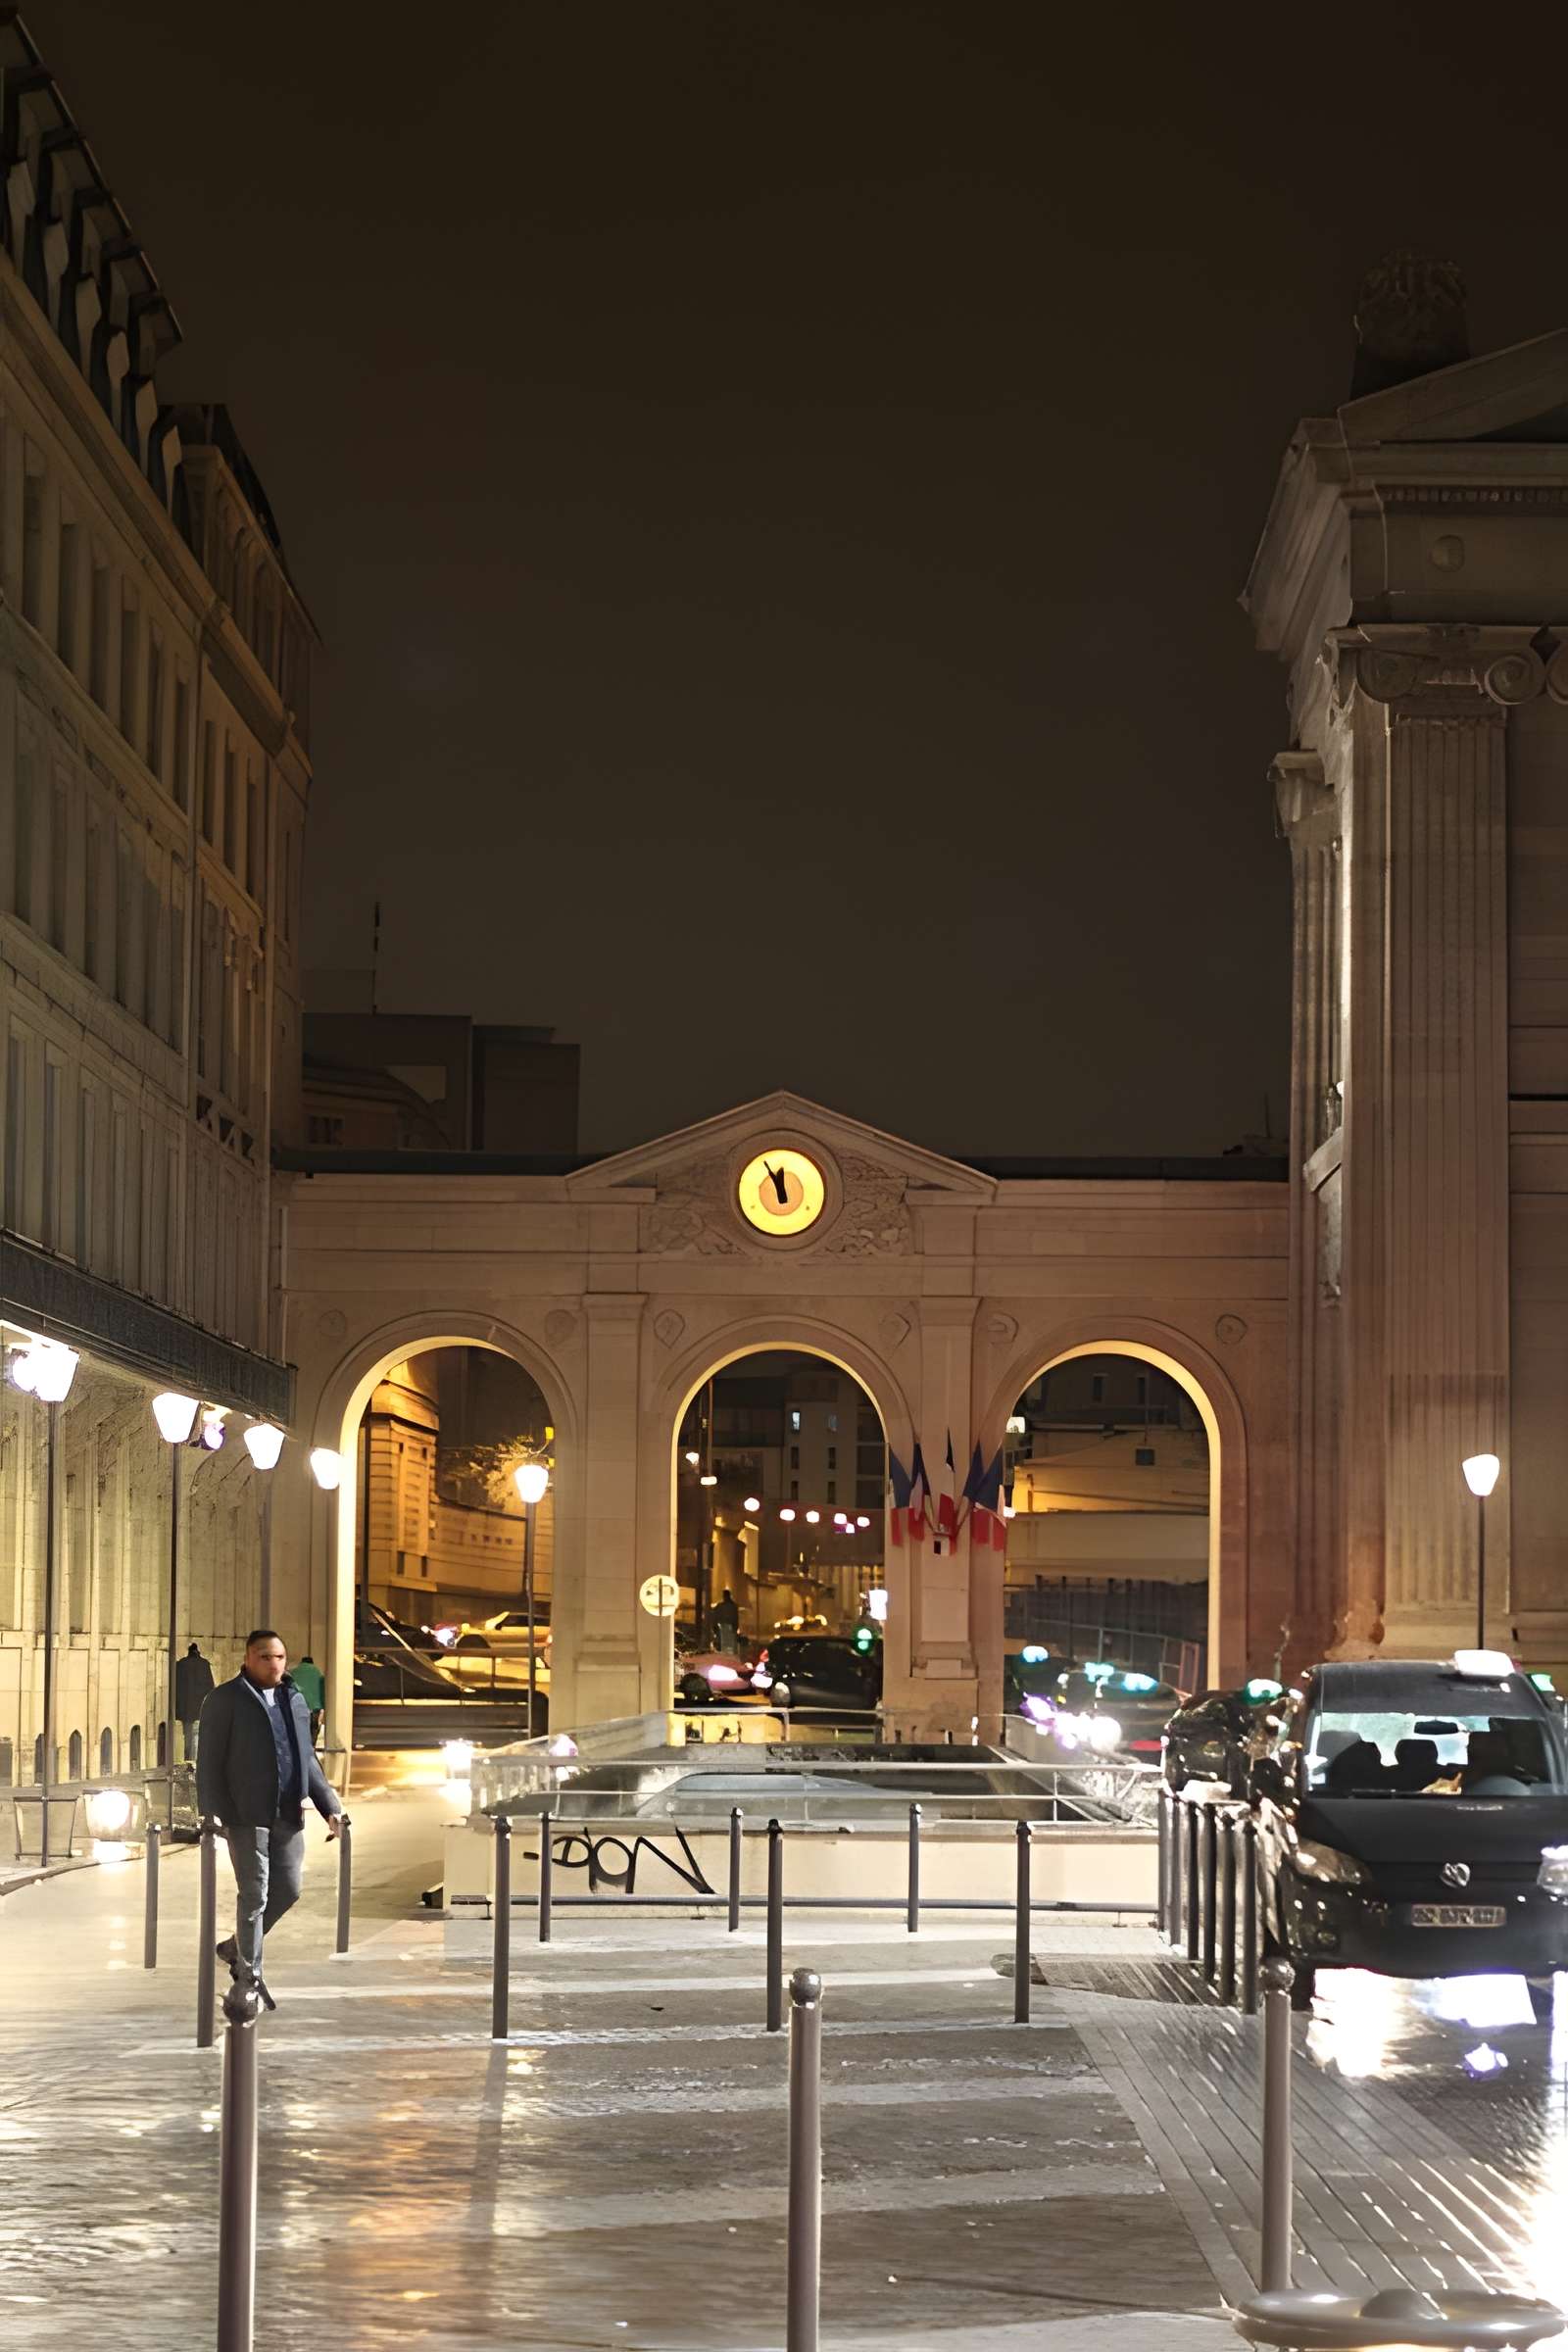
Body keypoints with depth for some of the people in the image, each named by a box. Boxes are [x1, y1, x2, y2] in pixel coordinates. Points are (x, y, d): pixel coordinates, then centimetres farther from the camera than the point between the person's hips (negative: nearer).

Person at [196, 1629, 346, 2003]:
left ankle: (235, 1948, 27)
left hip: (288, 1814, 6)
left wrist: (330, 1806, 13)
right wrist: (212, 1815, -14)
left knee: (288, 1890, 8)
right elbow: (209, 1760, -5)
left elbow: (307, 1760, 22)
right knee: (254, 1894, -5)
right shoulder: (227, 1699, -1)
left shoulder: (294, 1700, 17)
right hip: (246, 1813, -6)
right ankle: (249, 1976, 4)